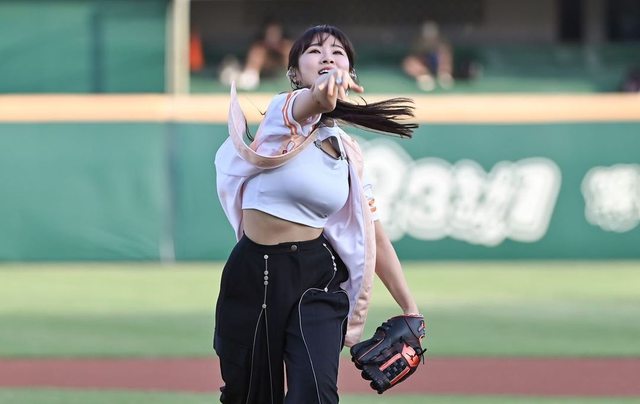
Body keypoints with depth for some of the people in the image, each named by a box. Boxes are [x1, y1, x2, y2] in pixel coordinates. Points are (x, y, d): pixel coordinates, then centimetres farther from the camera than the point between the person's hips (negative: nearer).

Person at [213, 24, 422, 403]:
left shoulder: (348, 153, 9)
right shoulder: (282, 111, -5)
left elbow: (374, 237, 14)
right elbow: (302, 108, -32)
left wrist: (410, 310, 7)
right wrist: (319, 97, -57)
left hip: (317, 275, 3)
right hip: (255, 273, -3)